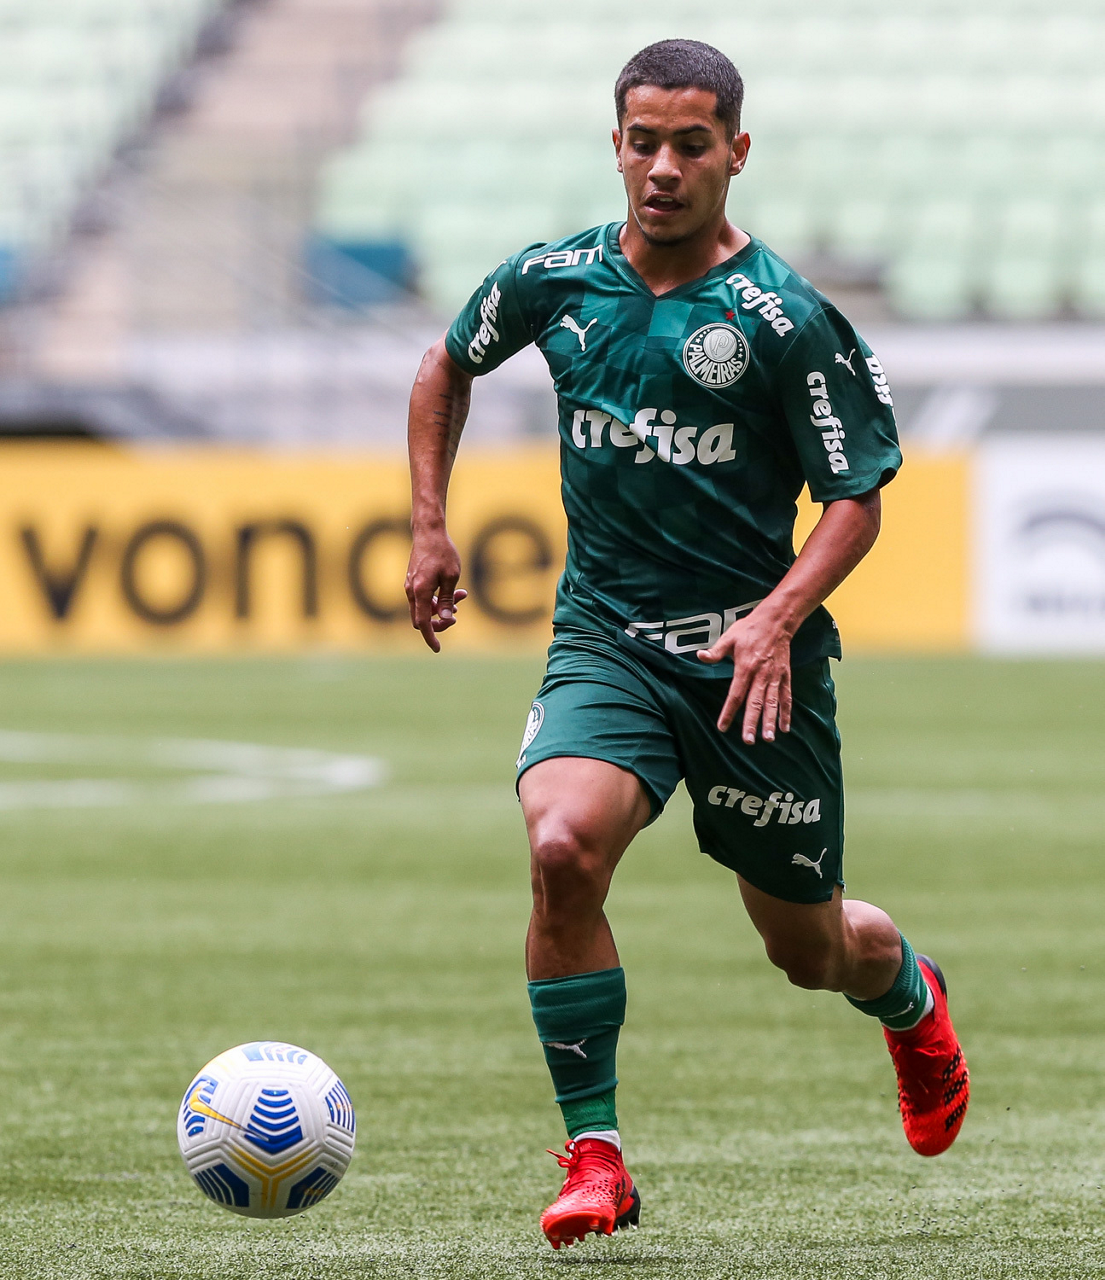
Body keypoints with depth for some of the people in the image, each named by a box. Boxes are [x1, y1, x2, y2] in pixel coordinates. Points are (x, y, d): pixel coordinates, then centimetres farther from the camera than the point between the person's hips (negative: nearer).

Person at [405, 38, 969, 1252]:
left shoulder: (785, 318, -11)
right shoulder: (554, 280, 0)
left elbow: (856, 498, -6)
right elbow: (449, 366, 21)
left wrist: (778, 616, -22)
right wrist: (429, 526, 12)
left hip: (753, 656, -2)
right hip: (605, 639, 2)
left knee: (808, 948, 11)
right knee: (562, 847, -28)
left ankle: (912, 999, 51)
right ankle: (594, 1154, -16)